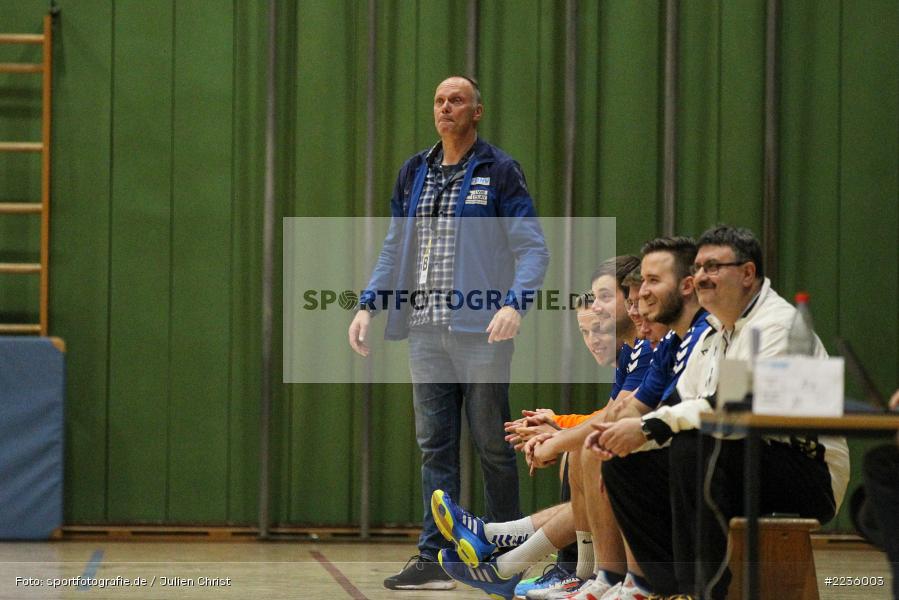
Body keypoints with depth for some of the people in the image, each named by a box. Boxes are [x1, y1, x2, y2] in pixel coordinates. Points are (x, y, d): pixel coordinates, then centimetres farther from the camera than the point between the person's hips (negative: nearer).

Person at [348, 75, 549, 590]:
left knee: (493, 445, 2)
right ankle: (436, 557, 0)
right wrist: (369, 305, 8)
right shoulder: (414, 173, 14)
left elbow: (533, 249, -6)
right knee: (435, 446, 1)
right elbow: (394, 251, 20)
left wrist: (514, 304, -22)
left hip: (483, 332, -5)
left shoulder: (499, 171, -2)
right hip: (427, 332, 5)